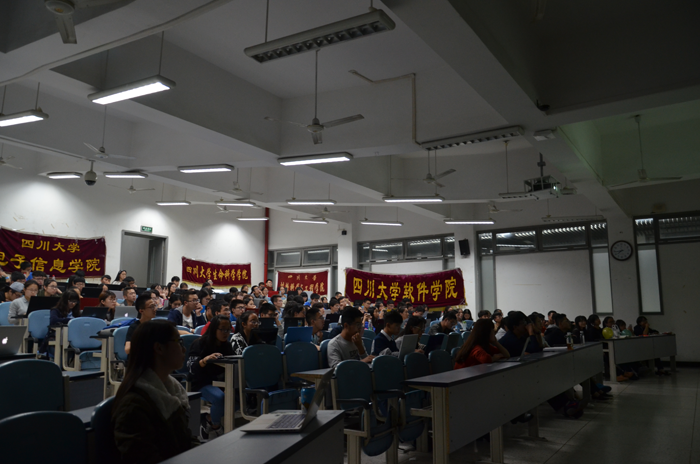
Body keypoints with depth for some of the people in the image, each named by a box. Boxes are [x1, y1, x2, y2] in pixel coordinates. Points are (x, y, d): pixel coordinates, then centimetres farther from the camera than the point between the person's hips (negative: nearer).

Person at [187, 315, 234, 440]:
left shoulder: (227, 345, 12)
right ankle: (216, 427, -6)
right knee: (220, 397, -36)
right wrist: (206, 359, -37)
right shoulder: (200, 344, -7)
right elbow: (191, 367, -18)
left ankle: (211, 418, -3)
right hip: (202, 383, -6)